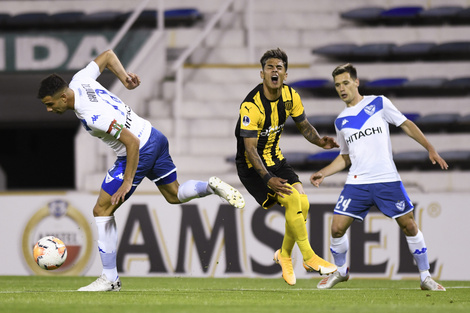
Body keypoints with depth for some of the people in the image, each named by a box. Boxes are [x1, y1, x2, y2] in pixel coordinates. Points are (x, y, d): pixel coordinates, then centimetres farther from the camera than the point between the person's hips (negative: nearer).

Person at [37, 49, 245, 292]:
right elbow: (108, 55, 12)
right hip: (154, 137, 10)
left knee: (102, 210, -4)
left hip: (140, 151, -10)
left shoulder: (90, 115, -30)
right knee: (174, 195, 27)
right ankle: (212, 187, 5)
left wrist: (127, 182, -25)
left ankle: (110, 279, 0)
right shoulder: (79, 80, -5)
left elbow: (132, 142, -29)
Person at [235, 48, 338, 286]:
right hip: (252, 167, -7)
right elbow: (250, 148, -27)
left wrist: (320, 141, -10)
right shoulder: (251, 106, -25)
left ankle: (284, 254, 13)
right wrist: (268, 179, -38)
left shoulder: (290, 97, -4)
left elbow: (303, 125, 11)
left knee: (303, 203, -11)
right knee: (292, 199, -23)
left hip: (275, 160, 7)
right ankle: (309, 258, -11)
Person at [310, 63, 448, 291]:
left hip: (387, 179, -2)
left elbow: (406, 125, 7)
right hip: (357, 183, 2)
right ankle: (340, 271, 19)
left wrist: (430, 148, -1)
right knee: (337, 228, -6)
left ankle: (425, 277, 8)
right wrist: (323, 173, 9)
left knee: (409, 225, -4)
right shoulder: (341, 121, 13)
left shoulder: (379, 103, 4)